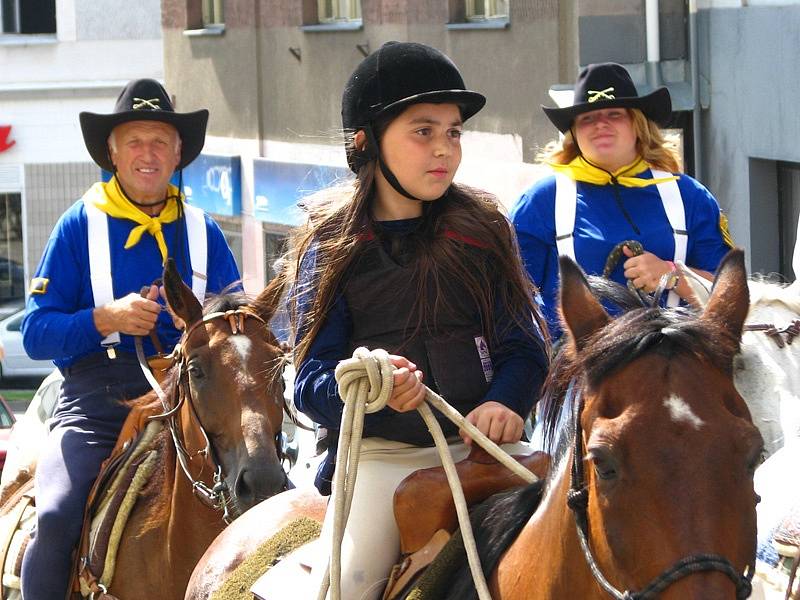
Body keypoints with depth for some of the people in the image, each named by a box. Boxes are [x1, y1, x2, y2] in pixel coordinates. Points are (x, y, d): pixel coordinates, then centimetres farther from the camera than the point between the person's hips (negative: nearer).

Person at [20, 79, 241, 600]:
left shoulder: (204, 233, 13)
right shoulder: (80, 226, 5)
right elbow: (36, 332, 1)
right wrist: (106, 319, -15)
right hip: (94, 404, -2)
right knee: (56, 518, -27)